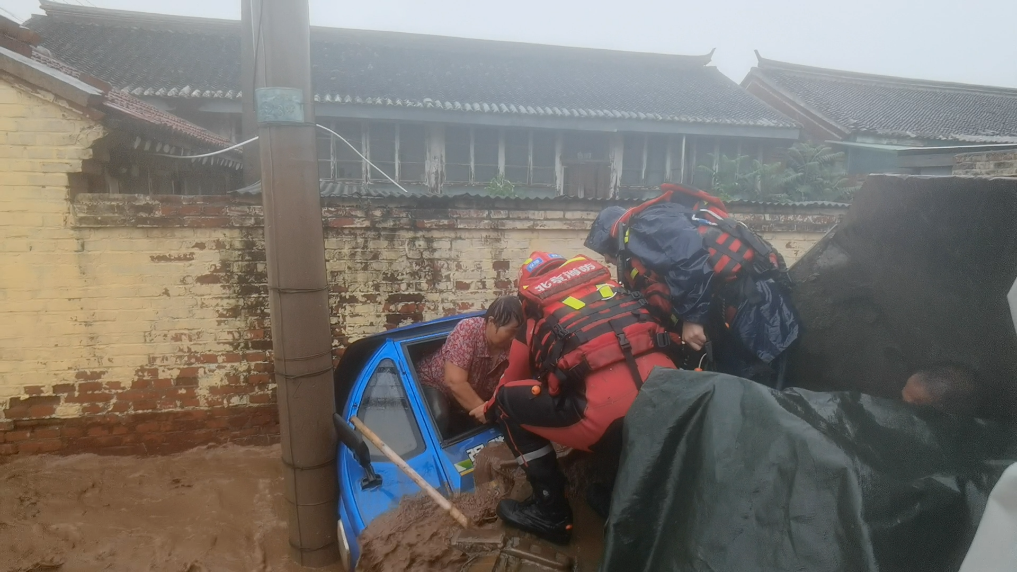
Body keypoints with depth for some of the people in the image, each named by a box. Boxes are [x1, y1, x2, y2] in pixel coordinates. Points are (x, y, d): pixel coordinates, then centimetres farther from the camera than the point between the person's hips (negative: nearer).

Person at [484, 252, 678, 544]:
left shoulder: (535, 324, 17)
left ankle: (551, 511, 16)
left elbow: (511, 383, 34)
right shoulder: (610, 286, 27)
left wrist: (490, 408, 57)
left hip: (607, 416, -5)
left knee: (505, 401, 15)